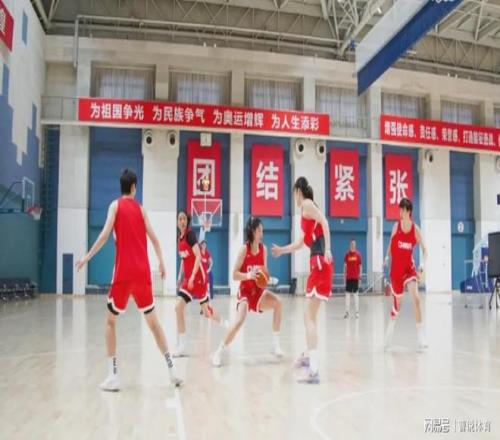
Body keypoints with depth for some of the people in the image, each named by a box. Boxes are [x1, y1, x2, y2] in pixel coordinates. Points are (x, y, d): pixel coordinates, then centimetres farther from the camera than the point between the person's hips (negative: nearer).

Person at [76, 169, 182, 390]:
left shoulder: (116, 205, 3)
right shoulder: (140, 208, 12)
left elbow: (105, 234, -10)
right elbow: (154, 239, 11)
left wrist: (87, 257, -5)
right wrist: (161, 263, 22)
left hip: (123, 273, -3)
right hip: (143, 272, 3)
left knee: (110, 321, 10)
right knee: (153, 321, 14)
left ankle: (113, 376, 3)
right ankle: (171, 370, 12)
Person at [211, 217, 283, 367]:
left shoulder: (263, 249, 1)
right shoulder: (244, 249, -14)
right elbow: (234, 275, -15)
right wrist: (248, 275, -32)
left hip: (259, 291, 5)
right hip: (245, 292, -5)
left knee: (278, 303, -20)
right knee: (240, 320, -26)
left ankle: (275, 344, -7)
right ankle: (218, 352, -9)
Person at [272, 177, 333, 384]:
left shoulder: (307, 204, -3)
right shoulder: (306, 211, 23)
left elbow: (324, 222, -21)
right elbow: (301, 242, 33)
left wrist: (327, 249, -31)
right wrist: (281, 250, 45)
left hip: (320, 262, -10)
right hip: (317, 263, 10)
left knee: (309, 316, -14)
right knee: (310, 314, 23)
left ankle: (314, 370, -19)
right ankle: (308, 355, 39)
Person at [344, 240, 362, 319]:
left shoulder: (358, 254, 1)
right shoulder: (347, 254, 3)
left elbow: (360, 266, 4)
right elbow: (345, 266, 5)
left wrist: (360, 276, 1)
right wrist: (344, 275, 2)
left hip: (356, 277, -1)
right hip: (348, 277, 1)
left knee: (356, 294, 4)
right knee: (347, 293, 3)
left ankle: (357, 311, 10)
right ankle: (347, 312, 8)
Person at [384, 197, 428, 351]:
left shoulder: (415, 229, -5)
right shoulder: (396, 226, -3)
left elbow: (424, 249, -1)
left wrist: (423, 264, -15)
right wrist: (387, 257, 0)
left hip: (409, 267, 0)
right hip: (396, 268, 1)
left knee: (416, 298, -19)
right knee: (397, 302, 10)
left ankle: (421, 338, -12)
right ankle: (389, 334, 34)